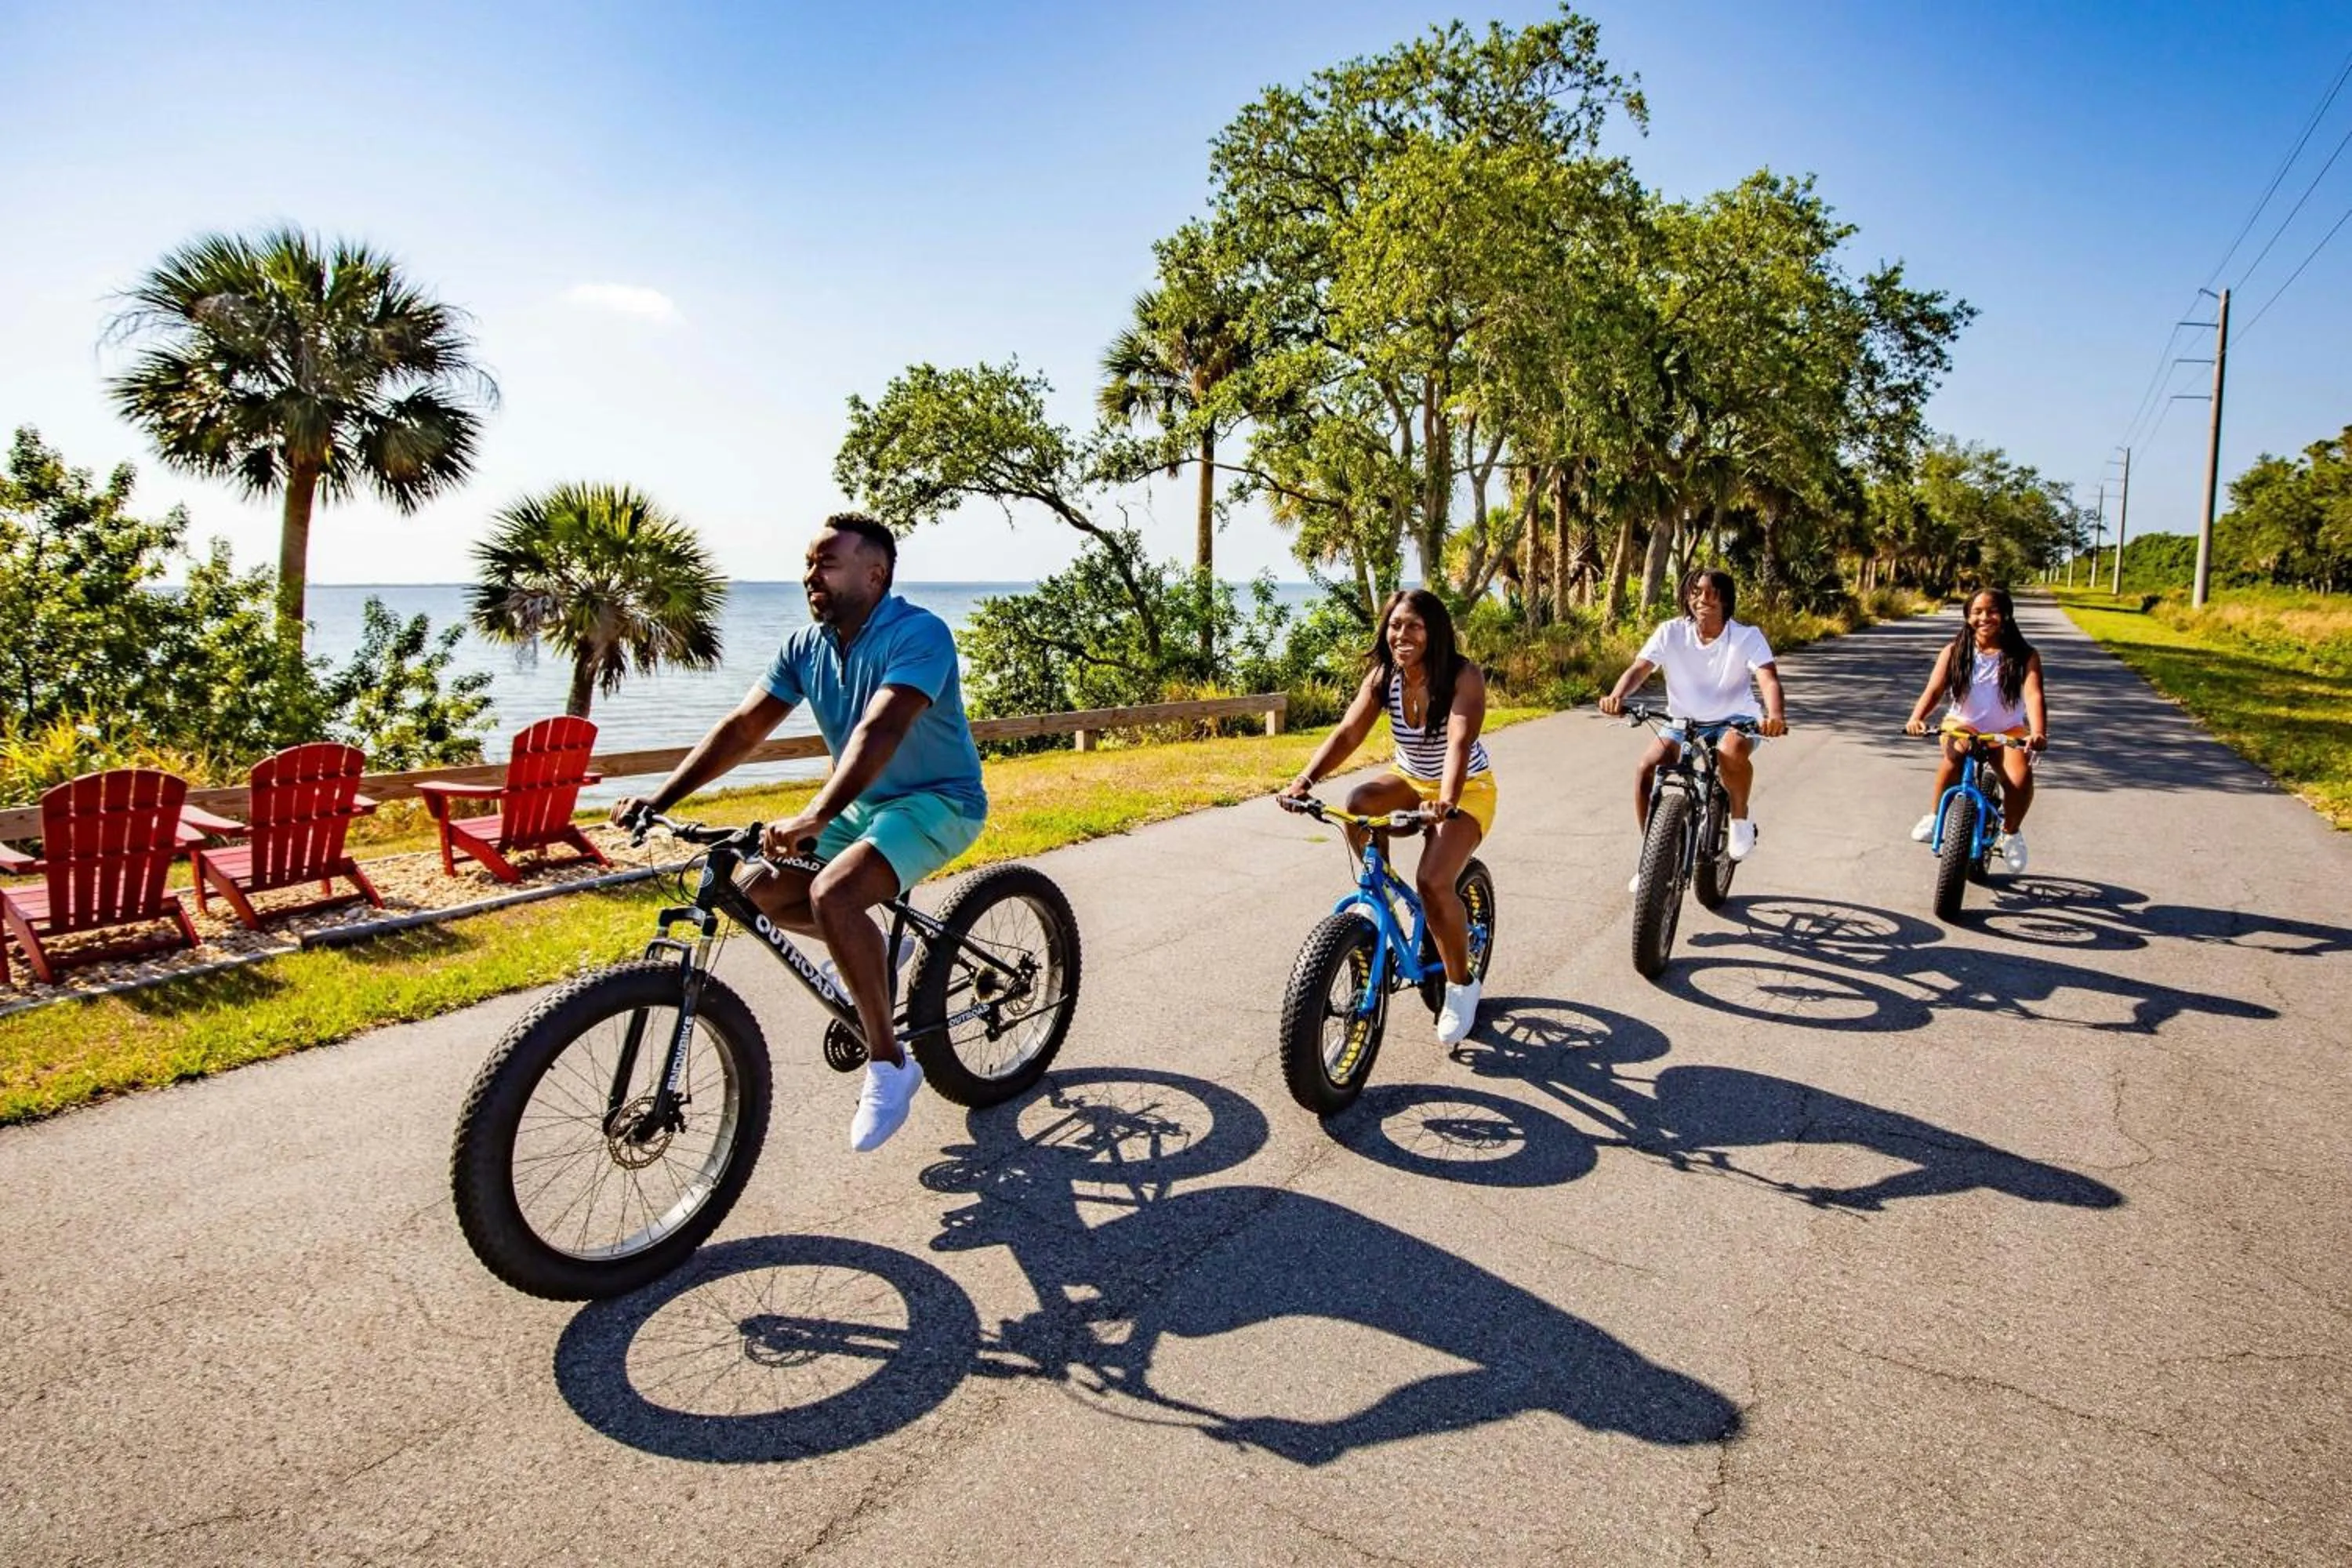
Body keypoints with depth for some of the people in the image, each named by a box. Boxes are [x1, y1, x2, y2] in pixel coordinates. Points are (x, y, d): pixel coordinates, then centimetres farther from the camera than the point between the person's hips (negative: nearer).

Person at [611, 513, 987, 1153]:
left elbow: (880, 730, -36)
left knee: (832, 894, -31)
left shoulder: (918, 634, -22)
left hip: (936, 802, -8)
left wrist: (814, 818, -48)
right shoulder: (806, 643, 1)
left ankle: (888, 1063, -16)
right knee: (758, 891, -3)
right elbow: (743, 725, -2)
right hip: (864, 805, 8)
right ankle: (871, 947, 22)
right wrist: (660, 798, -12)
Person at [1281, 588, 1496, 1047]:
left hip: (1466, 789, -4)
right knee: (1358, 803, -29)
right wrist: (1306, 779, -39)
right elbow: (1347, 733, -22)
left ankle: (1462, 985, -1)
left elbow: (1460, 741, -38)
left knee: (1433, 881, -25)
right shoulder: (1382, 676, -11)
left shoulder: (1463, 677, -24)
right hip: (1409, 780, 5)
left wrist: (1446, 805, -55)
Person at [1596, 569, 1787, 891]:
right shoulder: (1671, 632, -13)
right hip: (1683, 722, 2)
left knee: (1732, 753, -38)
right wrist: (1616, 697, -47)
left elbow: (1769, 679, -30)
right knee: (1647, 768, -22)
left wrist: (1775, 716, -53)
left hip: (1735, 722, -2)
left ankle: (1740, 818, -6)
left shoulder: (1747, 636, -17)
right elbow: (1639, 668, -24)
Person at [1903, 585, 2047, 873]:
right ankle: (1936, 816, -11)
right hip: (1963, 725, 0)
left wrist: (2038, 733, -39)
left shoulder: (2024, 655, -6)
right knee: (1955, 754, -36)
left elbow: (2034, 695, -20)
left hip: (2007, 730, 0)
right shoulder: (1955, 652, -3)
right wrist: (1916, 718, -36)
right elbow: (1933, 689, -14)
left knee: (2021, 778, -29)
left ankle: (2011, 833, 2)